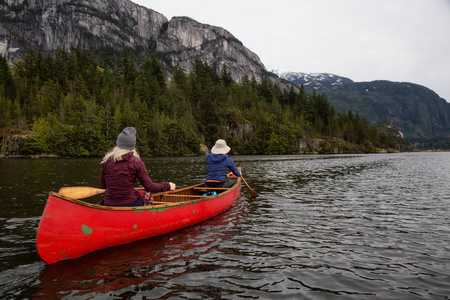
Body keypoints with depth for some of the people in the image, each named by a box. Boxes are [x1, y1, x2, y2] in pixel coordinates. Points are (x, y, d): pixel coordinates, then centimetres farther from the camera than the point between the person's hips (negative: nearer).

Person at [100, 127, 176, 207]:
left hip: (109, 206, 3)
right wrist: (167, 186, 6)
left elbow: (102, 185, 8)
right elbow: (149, 186, -9)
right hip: (130, 204, -3)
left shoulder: (107, 161, -3)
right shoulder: (136, 162, -10)